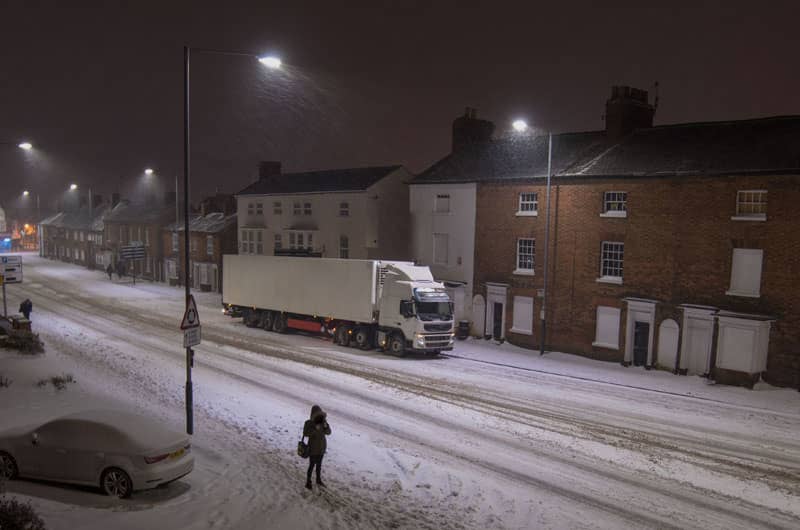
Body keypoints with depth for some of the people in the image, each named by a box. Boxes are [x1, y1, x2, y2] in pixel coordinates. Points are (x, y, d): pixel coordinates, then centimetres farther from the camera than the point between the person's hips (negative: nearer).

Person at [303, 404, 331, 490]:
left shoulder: (323, 422, -4)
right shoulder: (309, 423, -16)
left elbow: (328, 432, -3)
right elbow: (305, 433, -25)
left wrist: (326, 426, -22)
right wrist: (315, 428, -33)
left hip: (321, 447, 5)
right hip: (313, 448, -5)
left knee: (319, 465, 20)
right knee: (312, 465, 6)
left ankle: (319, 480, 38)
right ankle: (308, 482, 24)